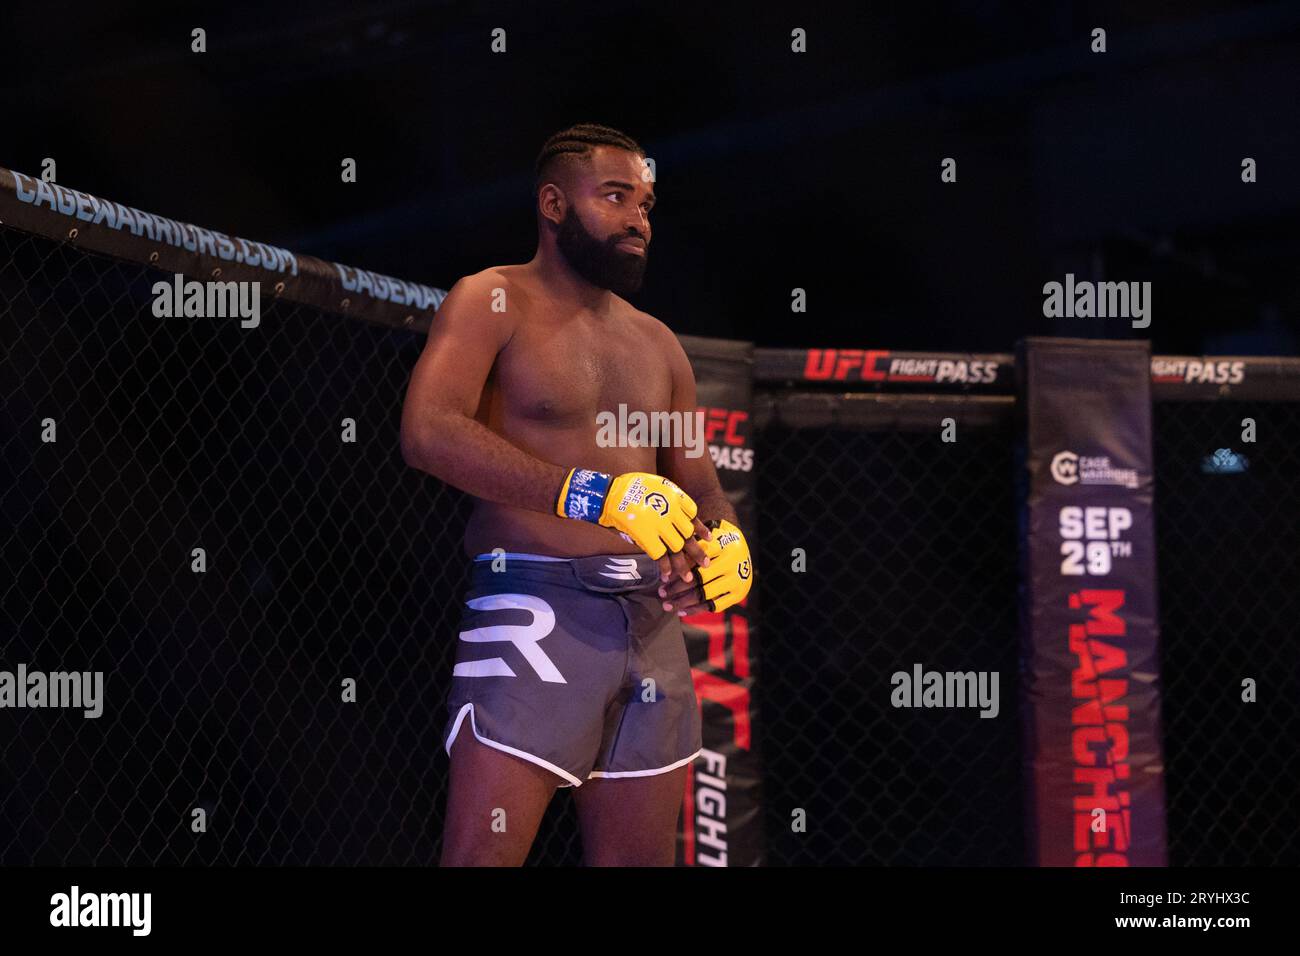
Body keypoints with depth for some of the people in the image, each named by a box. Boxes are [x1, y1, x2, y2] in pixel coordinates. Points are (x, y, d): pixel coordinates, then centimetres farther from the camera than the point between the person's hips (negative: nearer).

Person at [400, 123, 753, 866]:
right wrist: (595, 493, -23)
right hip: (535, 609, -7)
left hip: (653, 626, 7)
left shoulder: (657, 345, 20)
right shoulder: (495, 302, 0)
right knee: (482, 856, -15)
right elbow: (430, 432, -17)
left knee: (642, 859, 5)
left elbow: (700, 489, 23)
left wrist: (728, 551, -3)